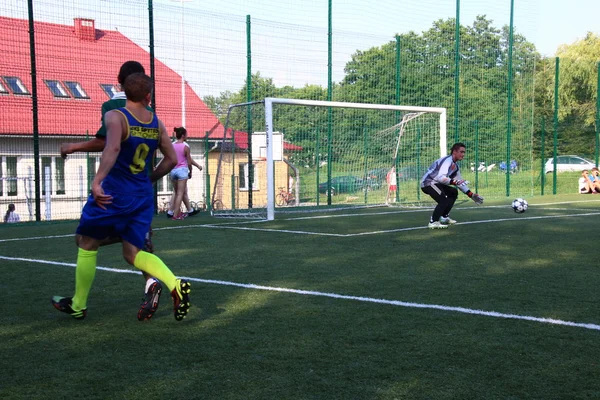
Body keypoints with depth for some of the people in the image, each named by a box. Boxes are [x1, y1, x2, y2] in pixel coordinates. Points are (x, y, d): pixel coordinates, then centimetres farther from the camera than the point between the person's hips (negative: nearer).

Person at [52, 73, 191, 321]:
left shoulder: (115, 116, -11)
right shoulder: (157, 124, 6)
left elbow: (113, 147, -30)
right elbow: (171, 159, 11)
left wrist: (97, 180, -32)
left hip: (113, 193, -5)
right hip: (143, 196, 5)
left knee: (87, 246, 14)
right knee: (132, 254, 9)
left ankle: (78, 306, 25)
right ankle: (176, 285, -14)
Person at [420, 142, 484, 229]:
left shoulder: (455, 166, 13)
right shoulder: (447, 161, -18)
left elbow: (460, 182, 19)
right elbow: (440, 177, -34)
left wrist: (471, 195, 12)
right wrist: (453, 182, -46)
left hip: (435, 183, 11)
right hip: (428, 182, -11)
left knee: (453, 192, 20)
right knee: (444, 200, -25)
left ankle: (444, 217, 22)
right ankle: (433, 222, -19)